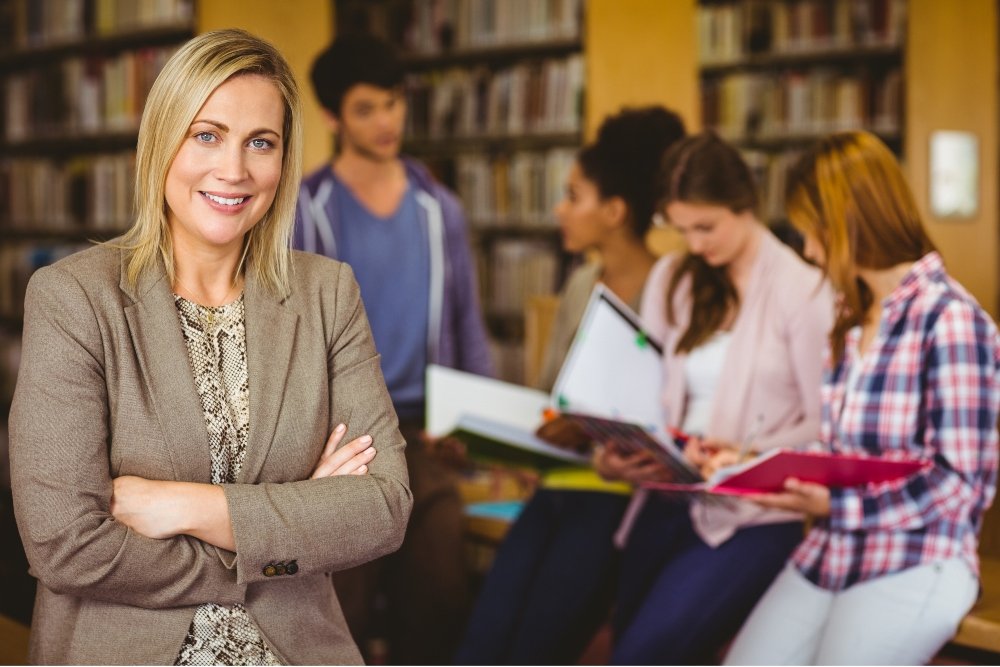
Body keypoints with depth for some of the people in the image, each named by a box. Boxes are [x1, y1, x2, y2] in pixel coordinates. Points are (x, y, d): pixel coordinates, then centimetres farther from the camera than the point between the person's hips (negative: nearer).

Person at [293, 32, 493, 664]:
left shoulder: (439, 209, 9)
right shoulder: (302, 211, -3)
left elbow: (468, 327, 13)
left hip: (426, 434, 3)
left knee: (442, 603, 5)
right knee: (341, 615, 3)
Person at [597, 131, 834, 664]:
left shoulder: (803, 290, -8)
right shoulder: (669, 280, 12)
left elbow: (826, 426, -8)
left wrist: (748, 458, -22)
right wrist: (616, 451, -8)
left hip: (753, 515, -6)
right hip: (668, 498, 6)